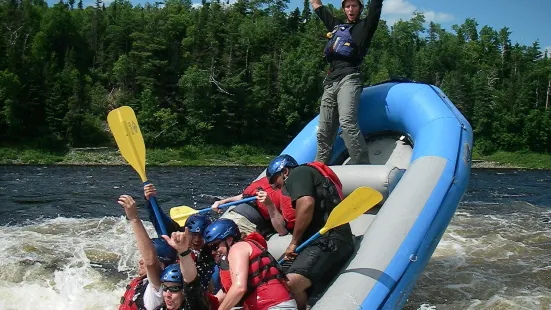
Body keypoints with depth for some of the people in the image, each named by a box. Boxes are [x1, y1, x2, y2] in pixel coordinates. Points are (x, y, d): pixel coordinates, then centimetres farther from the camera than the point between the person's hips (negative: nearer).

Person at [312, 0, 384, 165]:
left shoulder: (365, 26, 14)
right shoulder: (336, 25, 29)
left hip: (348, 79, -6)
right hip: (330, 82, 6)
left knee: (347, 121, -27)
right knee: (324, 131, 2)